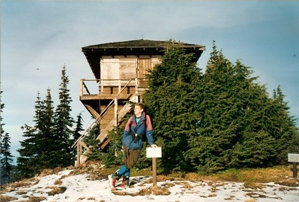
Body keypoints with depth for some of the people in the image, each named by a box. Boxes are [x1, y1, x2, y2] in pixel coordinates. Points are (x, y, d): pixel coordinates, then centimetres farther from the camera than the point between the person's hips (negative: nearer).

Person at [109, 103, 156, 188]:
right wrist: (123, 143, 7)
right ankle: (126, 181, 16)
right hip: (127, 144, 1)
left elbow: (149, 131, -1)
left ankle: (114, 176, 10)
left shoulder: (146, 118, -3)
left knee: (129, 164, -1)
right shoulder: (131, 119, 1)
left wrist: (151, 143, -4)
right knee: (126, 163, 6)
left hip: (137, 145, -1)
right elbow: (126, 131, 7)